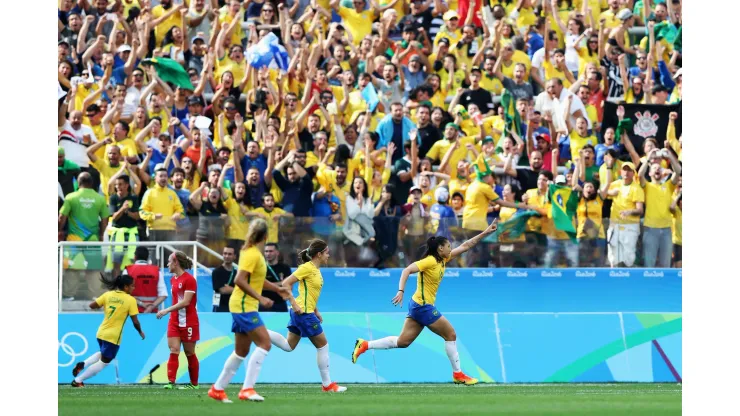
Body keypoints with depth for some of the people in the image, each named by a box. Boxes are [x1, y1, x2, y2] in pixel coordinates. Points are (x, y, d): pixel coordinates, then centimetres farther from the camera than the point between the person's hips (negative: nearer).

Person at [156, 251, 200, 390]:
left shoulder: (189, 279, -13)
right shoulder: (173, 280, 11)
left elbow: (185, 302, -20)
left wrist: (167, 310, -25)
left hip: (188, 323, -6)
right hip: (174, 321, 6)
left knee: (189, 352, 3)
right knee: (174, 351, -7)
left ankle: (194, 383, 14)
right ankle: (171, 382, -15)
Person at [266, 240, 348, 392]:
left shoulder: (315, 269, 13)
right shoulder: (307, 268, -14)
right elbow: (286, 284, -18)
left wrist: (316, 311, 22)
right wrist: (294, 303, -22)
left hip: (307, 311, 9)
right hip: (304, 312, -9)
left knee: (289, 346, 12)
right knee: (323, 345, 1)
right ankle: (327, 384, 8)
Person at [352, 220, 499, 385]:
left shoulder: (443, 260, 11)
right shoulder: (430, 261, -15)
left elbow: (465, 246, 16)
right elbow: (407, 270, -23)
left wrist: (485, 232, 14)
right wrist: (401, 291, -34)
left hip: (418, 305, 10)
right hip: (423, 306, -10)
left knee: (402, 342, 8)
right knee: (451, 334, 0)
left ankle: (364, 345, 6)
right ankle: (458, 374, 8)